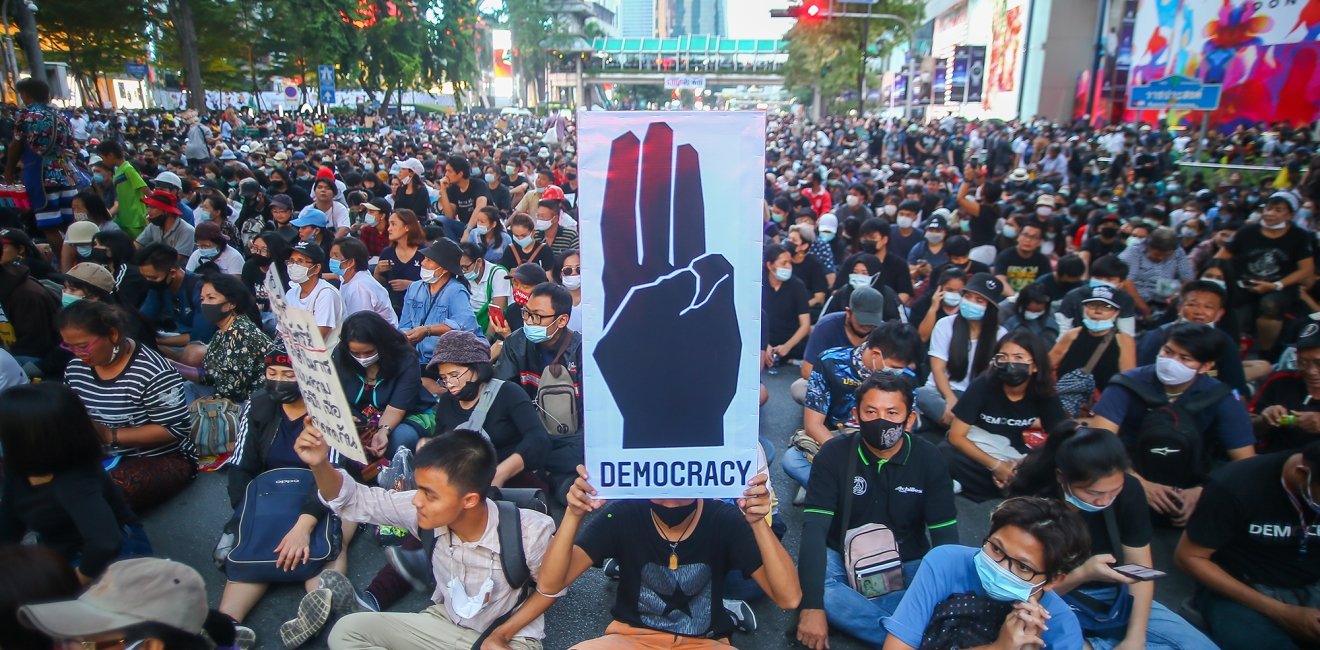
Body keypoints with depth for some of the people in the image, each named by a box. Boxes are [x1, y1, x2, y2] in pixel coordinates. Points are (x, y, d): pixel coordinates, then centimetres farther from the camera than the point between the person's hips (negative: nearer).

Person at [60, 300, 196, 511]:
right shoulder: (76, 367, 2)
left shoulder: (152, 372, -22)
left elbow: (175, 429, -21)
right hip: (102, 456, 7)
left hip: (161, 460, -7)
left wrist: (111, 435, -25)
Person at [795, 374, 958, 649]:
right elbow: (815, 529, -21)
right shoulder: (834, 454, -14)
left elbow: (946, 538, -10)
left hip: (906, 564, 1)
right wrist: (812, 606, -32)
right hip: (843, 557, -1)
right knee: (802, 582, -33)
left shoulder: (930, 460, -9)